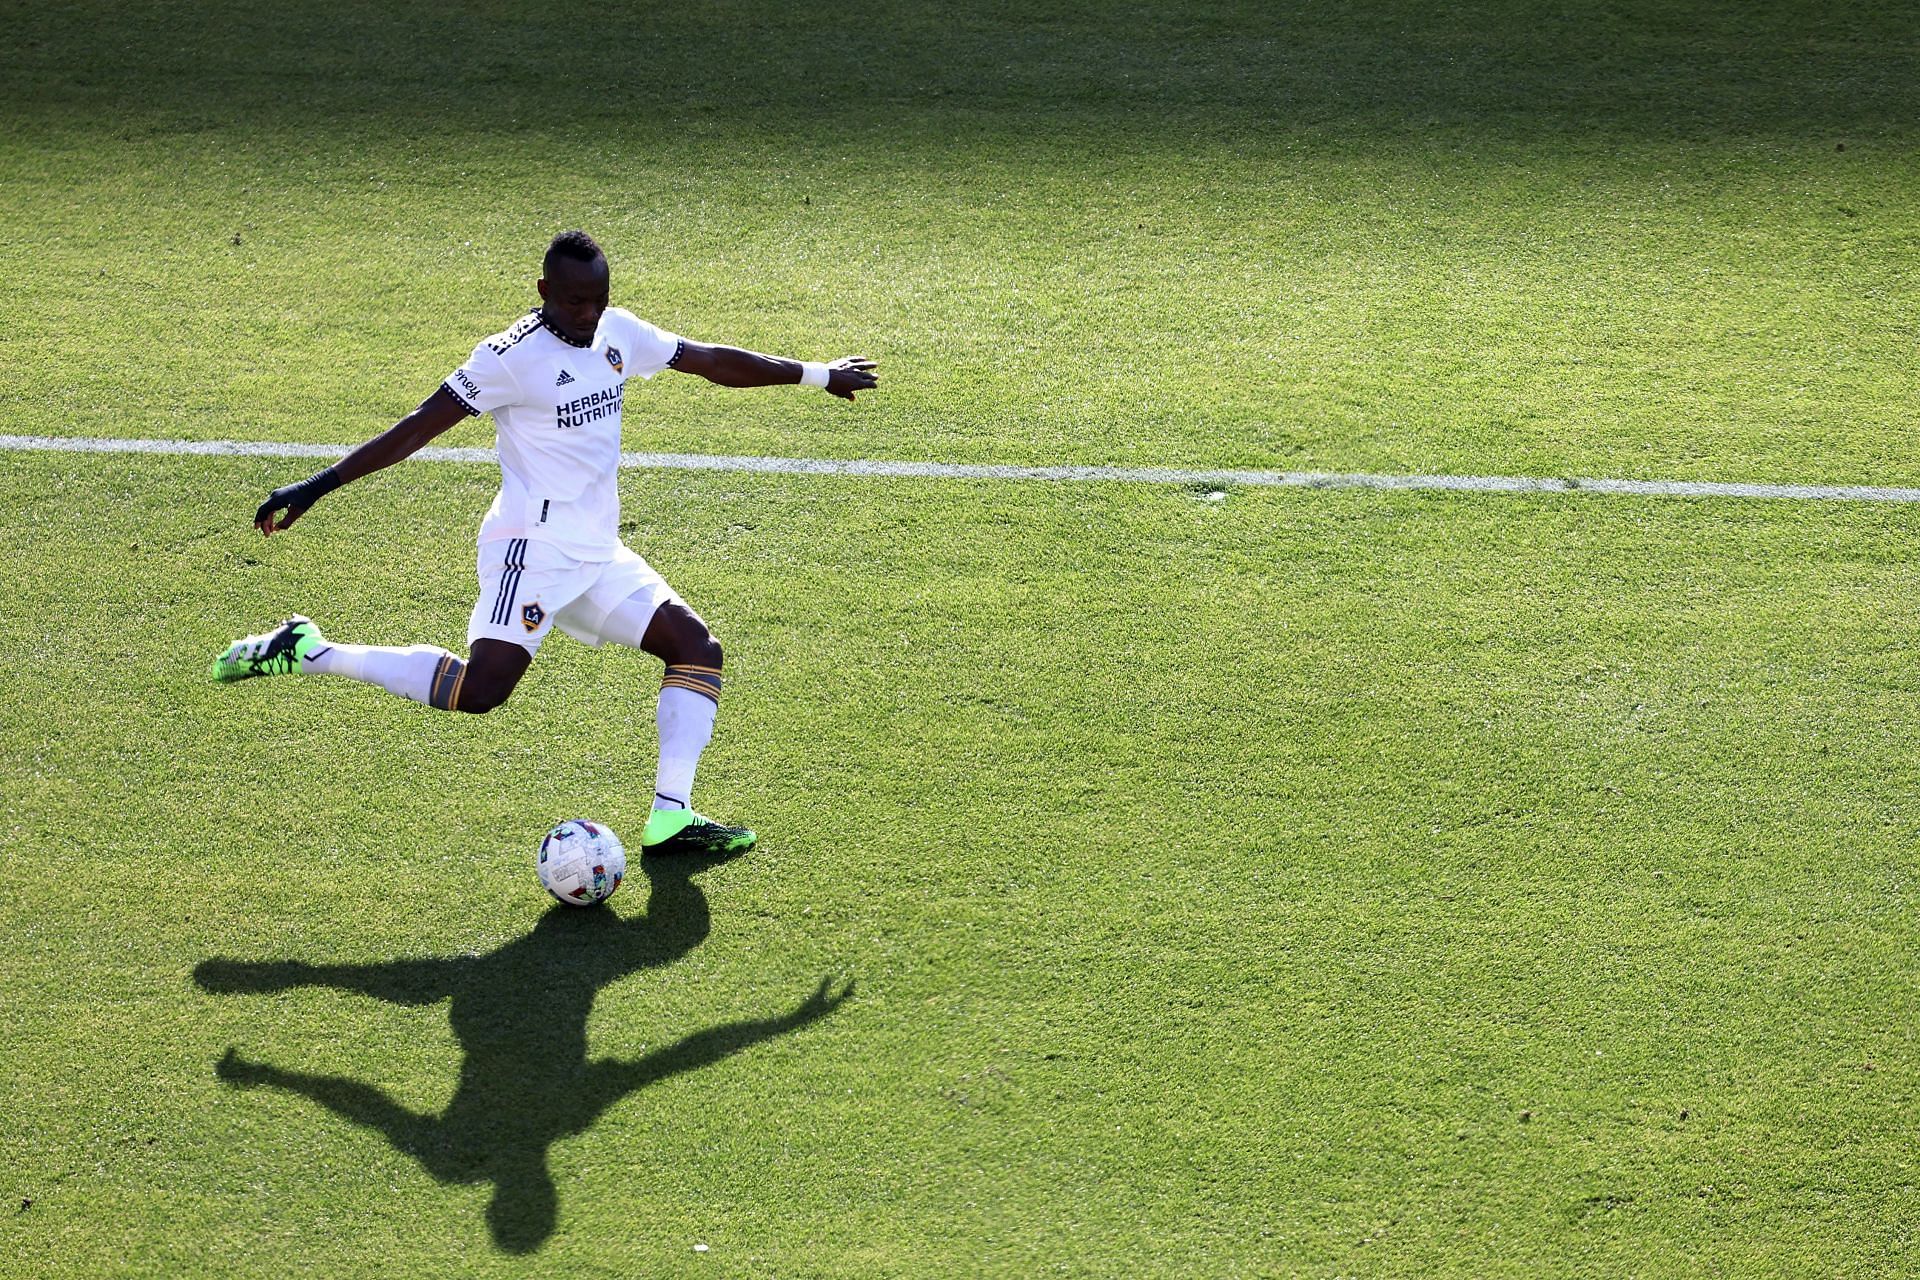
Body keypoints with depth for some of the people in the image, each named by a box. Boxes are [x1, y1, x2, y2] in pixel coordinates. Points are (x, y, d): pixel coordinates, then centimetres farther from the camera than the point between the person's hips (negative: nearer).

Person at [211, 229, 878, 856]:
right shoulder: (511, 355, -13)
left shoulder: (619, 333, 8)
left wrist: (816, 374, 23)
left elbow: (713, 360, 18)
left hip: (599, 554, 8)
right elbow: (417, 428, -14)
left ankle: (671, 816, -2)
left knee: (697, 647, 0)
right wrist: (316, 486, -18)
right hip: (534, 546, -8)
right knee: (479, 690, -22)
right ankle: (309, 652, -11)